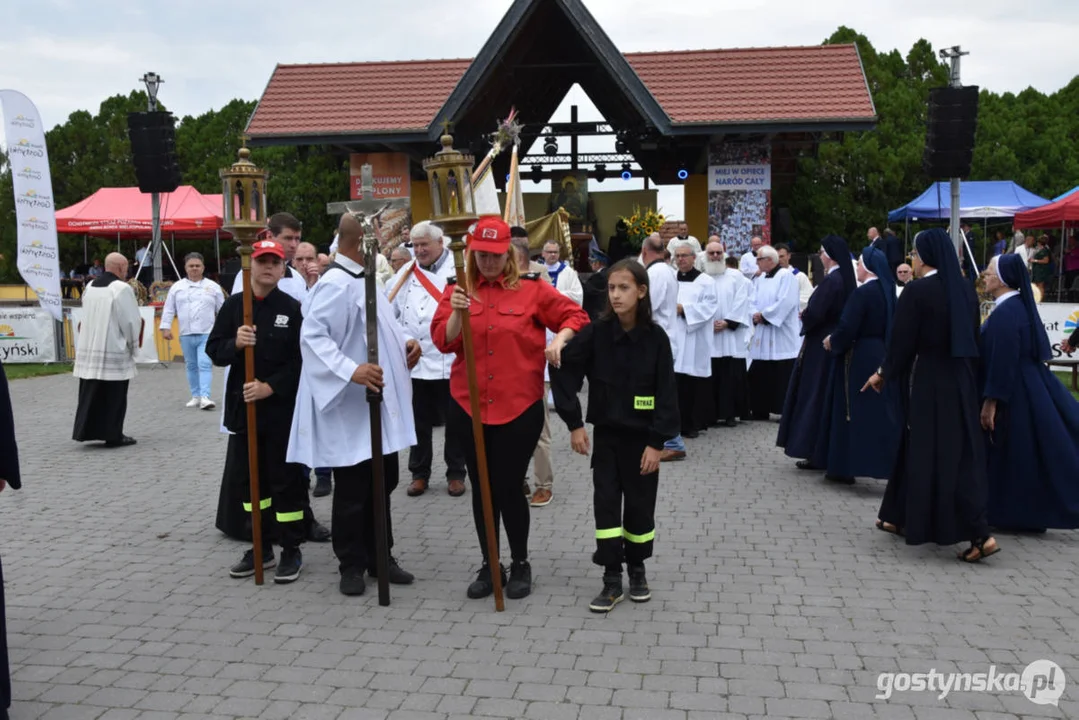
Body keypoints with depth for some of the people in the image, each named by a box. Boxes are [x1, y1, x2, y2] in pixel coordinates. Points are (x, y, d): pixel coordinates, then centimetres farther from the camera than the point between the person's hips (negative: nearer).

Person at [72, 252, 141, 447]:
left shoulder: (90, 287, 8)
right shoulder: (122, 289, -14)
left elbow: (86, 317, 14)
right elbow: (131, 321, -12)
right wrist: (133, 346, 2)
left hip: (88, 349, 7)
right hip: (113, 351, -6)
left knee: (90, 393, 13)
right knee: (114, 395, 2)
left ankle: (86, 430, 15)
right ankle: (113, 436, 7)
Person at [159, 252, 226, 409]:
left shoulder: (213, 287, 5)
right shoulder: (177, 287, 8)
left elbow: (222, 310, 7)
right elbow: (168, 309, 8)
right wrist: (165, 327, 0)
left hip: (207, 333, -3)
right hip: (186, 334, 3)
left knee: (205, 364, -12)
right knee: (191, 366, 11)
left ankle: (205, 397, -17)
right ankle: (196, 396, 21)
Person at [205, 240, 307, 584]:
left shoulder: (293, 308, -3)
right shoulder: (233, 305, 6)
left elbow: (301, 359, -8)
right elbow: (213, 351, 5)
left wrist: (271, 386, -18)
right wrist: (234, 343, -16)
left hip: (282, 407, -4)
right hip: (242, 405, 4)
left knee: (286, 478, 1)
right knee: (246, 477, 12)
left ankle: (291, 551, 14)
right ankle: (263, 547, 27)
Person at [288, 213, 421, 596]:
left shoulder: (365, 279, 12)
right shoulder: (336, 284, -19)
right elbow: (312, 337, -27)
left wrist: (403, 344, 6)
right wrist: (350, 370, -37)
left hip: (380, 403, 10)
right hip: (351, 408, -10)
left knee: (384, 482, 15)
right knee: (353, 490, 2)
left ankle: (379, 557, 28)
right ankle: (351, 565, 17)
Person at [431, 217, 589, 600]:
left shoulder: (532, 289, -1)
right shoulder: (457, 290, 4)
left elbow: (576, 316, 5)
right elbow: (443, 341, -5)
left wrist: (560, 339, -13)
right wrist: (457, 313, -22)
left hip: (519, 407, -2)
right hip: (468, 407, 3)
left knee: (510, 487, 0)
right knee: (482, 488, 11)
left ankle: (520, 564, 20)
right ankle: (489, 565, 25)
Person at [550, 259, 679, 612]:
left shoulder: (656, 337, -9)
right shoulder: (596, 332, -9)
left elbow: (666, 393, -8)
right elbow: (563, 371, -7)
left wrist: (657, 441, -12)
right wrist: (574, 422, -10)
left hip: (642, 436, -1)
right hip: (606, 434, 1)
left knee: (640, 504, 9)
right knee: (606, 503, 0)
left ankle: (637, 569, 29)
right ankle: (612, 579, 10)